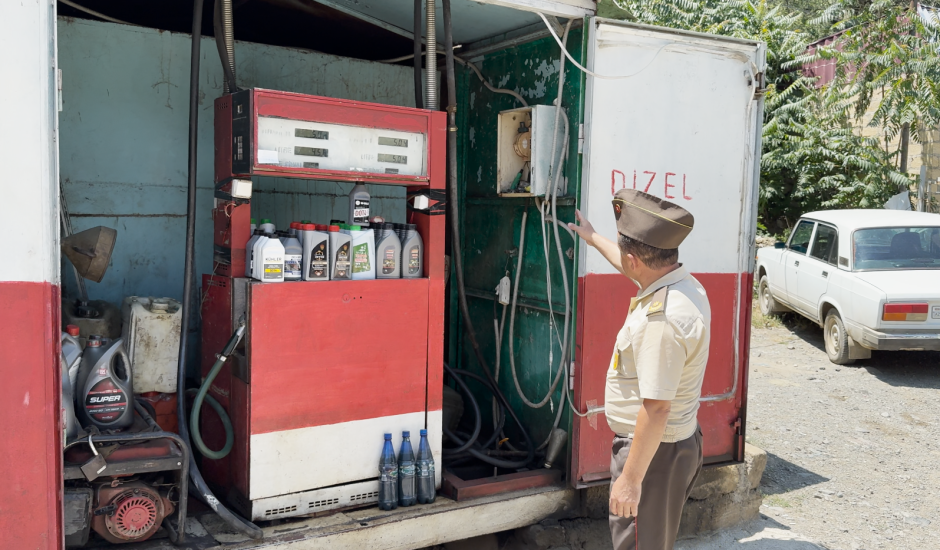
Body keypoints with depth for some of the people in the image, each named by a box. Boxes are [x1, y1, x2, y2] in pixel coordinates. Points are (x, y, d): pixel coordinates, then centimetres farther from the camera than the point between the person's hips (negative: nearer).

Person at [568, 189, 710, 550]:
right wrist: (593, 239, 36)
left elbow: (656, 408, -31)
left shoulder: (662, 319, -31)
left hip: (652, 452, -10)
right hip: (680, 440, 10)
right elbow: (639, 269, 24)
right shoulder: (685, 284, 1)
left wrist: (630, 479, -24)